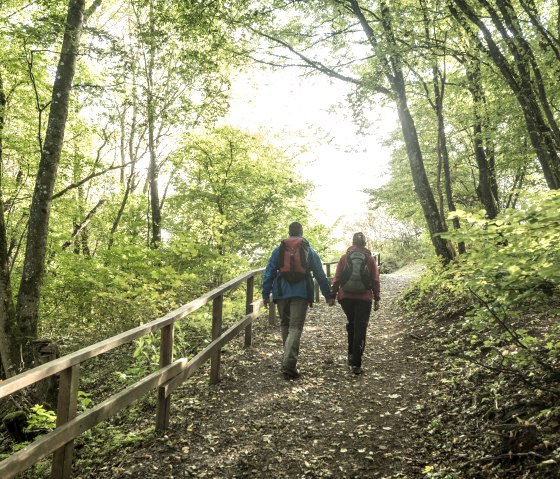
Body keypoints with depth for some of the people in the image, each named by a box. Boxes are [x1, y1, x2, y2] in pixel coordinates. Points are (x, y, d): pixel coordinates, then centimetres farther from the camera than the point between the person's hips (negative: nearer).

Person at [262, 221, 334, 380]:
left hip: (281, 293, 2)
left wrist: (266, 294, 8)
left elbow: (269, 273, 5)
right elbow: (320, 275, 10)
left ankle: (288, 359, 28)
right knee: (295, 328, -6)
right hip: (301, 293, -1)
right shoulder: (310, 251, 9)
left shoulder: (278, 250, 9)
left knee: (285, 325, 19)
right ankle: (289, 365, -18)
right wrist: (328, 296, 15)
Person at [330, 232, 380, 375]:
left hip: (346, 297, 2)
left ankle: (351, 355, 25)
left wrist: (333, 294, 8)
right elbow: (375, 280, 2)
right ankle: (356, 364, -2)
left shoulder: (344, 257, 2)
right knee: (360, 329, 1)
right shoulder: (370, 258, 2)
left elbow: (336, 278, 1)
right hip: (364, 298, -1)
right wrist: (376, 299, 7)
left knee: (351, 324, 23)